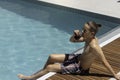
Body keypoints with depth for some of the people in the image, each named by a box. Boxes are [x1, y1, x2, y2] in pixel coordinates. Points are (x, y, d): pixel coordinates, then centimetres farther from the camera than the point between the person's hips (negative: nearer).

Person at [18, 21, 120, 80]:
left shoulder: (94, 46, -35)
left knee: (49, 67, -5)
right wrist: (75, 35, -21)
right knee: (51, 57, 9)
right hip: (78, 58, 8)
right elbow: (72, 40, 2)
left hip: (80, 68, -8)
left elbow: (105, 61, -28)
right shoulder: (89, 38, -10)